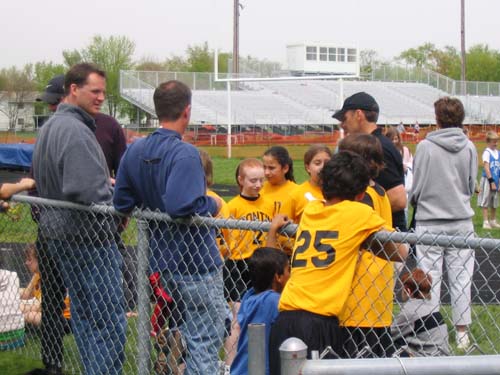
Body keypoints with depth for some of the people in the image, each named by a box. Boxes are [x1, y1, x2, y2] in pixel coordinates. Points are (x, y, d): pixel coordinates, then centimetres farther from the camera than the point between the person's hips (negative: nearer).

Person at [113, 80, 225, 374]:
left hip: (162, 260, 8)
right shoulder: (185, 154, -21)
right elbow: (183, 206, -32)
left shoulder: (135, 151, 3)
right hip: (196, 262, -8)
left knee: (189, 335, 23)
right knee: (206, 342, 0)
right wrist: (212, 205, -14)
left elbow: (121, 203, 8)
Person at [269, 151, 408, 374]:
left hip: (284, 320, 5)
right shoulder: (360, 213, 3)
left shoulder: (310, 210, 15)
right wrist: (364, 243, 30)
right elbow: (398, 252, 13)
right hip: (319, 322, -5)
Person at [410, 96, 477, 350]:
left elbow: (417, 187, -5)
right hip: (461, 221, 2)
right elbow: (472, 185, 6)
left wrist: (416, 202, 15)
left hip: (430, 222, -2)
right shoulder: (469, 147, -2)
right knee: (461, 277, 8)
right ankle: (462, 332, 12)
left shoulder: (425, 146, -9)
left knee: (430, 278, 5)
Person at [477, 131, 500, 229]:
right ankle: (485, 222, 1)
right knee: (485, 202, -1)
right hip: (487, 180, -7)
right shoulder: (487, 153, -10)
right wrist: (491, 181, -19)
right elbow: (486, 167, -16)